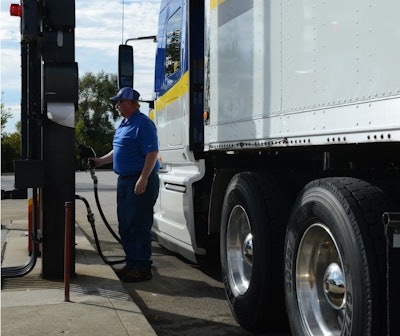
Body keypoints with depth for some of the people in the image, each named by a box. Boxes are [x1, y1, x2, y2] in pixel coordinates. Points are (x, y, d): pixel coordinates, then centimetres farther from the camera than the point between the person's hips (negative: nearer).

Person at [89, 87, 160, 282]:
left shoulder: (143, 123, -12)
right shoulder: (124, 124, 18)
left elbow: (152, 153, -19)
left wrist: (143, 179, -25)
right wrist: (101, 161, 27)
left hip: (141, 181, -10)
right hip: (124, 180, 10)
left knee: (139, 227, -6)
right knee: (125, 226, 14)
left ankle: (142, 268, 1)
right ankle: (131, 264, 23)